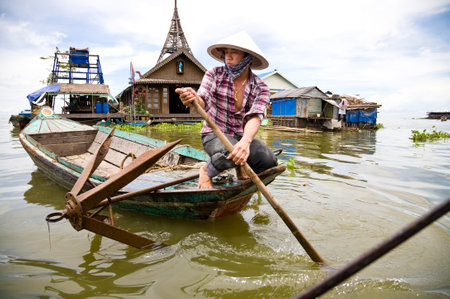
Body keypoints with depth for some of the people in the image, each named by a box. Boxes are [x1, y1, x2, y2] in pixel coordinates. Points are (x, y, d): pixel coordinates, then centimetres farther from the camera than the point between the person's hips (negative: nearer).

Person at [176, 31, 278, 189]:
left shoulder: (261, 88, -7)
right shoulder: (214, 74, -6)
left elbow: (255, 117, -24)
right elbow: (204, 102, -22)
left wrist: (245, 142, -46)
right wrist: (193, 99, -49)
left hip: (242, 136, 3)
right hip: (214, 134, -2)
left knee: (269, 161, -23)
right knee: (229, 154, -37)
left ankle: (241, 167, 11)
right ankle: (206, 170, -2)